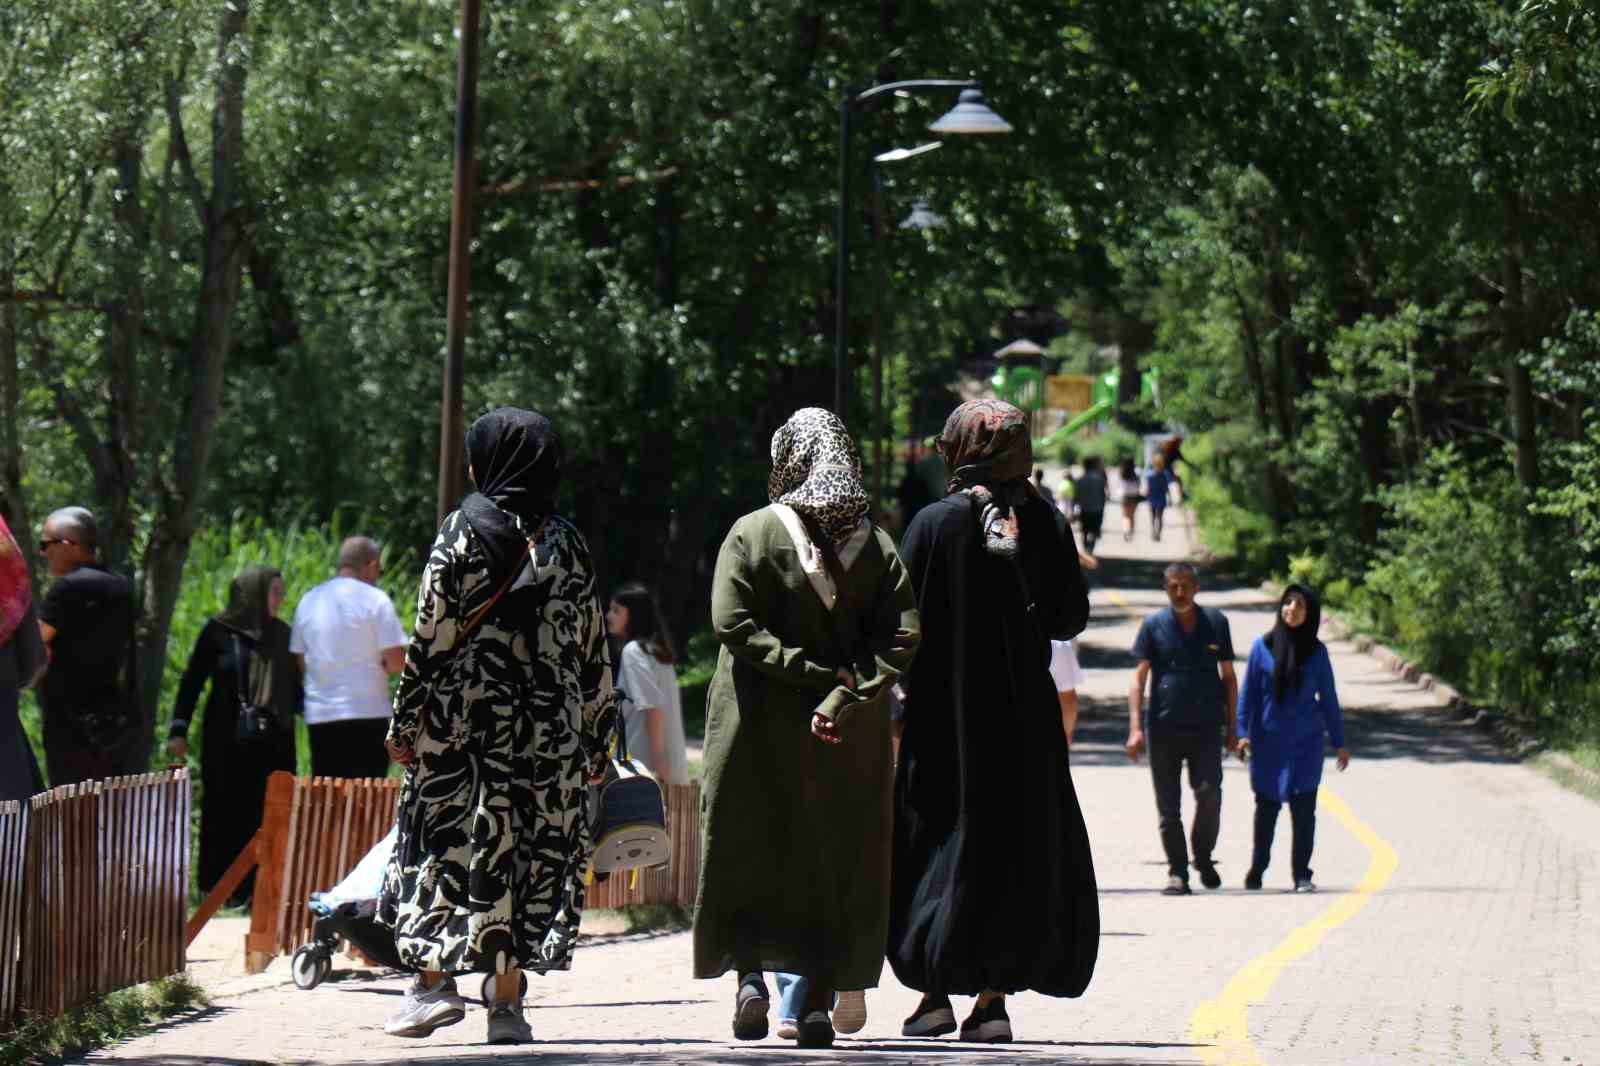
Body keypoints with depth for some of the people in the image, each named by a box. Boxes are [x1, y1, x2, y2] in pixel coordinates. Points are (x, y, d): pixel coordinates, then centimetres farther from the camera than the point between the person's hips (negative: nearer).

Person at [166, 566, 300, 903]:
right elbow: (192, 681, 2)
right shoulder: (218, 632, 0)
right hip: (227, 742, -3)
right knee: (226, 814, -1)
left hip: (273, 744, 3)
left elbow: (293, 687, 16)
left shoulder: (281, 635, 12)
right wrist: (178, 730, -3)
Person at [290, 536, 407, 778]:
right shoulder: (375, 600, -6)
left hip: (320, 716, 5)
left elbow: (300, 662, 14)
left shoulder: (308, 601, 10)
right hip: (367, 713, -5)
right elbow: (396, 661, -10)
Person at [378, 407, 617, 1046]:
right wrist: (597, 739, 16)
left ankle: (434, 981, -3)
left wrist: (404, 722, -3)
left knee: (442, 840, 5)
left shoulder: (465, 531, -5)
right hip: (548, 727, 3)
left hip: (464, 716, -3)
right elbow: (593, 650, 9)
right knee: (531, 849, 4)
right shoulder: (567, 544, 7)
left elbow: (431, 633, -8)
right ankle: (507, 1002, 2)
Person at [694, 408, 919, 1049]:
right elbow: (903, 635, -8)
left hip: (761, 731, -2)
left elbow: (733, 624, -14)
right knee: (838, 861, 8)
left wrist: (811, 673, -13)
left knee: (749, 852, 8)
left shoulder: (752, 534, -4)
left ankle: (750, 971, -11)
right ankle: (818, 999, 3)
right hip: (851, 737, 2)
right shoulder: (876, 544, 3)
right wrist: (844, 691, -15)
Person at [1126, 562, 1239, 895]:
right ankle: (1177, 872, 10)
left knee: (1209, 793, -13)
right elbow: (1139, 677, 2)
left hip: (1205, 728, 0)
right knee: (1168, 805, 1)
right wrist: (1135, 727, -8)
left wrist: (1232, 728, 9)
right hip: (1164, 727, 0)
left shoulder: (1215, 622, 9)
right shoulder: (1154, 625, 5)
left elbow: (1228, 677, 14)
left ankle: (1203, 857, 10)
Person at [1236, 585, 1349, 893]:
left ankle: (1302, 874, 2)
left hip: (1306, 743, 0)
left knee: (1303, 808, -5)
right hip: (1268, 741, 0)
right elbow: (1248, 693, 2)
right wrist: (1243, 733, -5)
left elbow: (1328, 699, 7)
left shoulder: (1316, 652, 2)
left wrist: (1339, 742, 8)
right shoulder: (1263, 647, -1)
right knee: (1266, 807, 9)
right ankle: (1257, 868, 25)